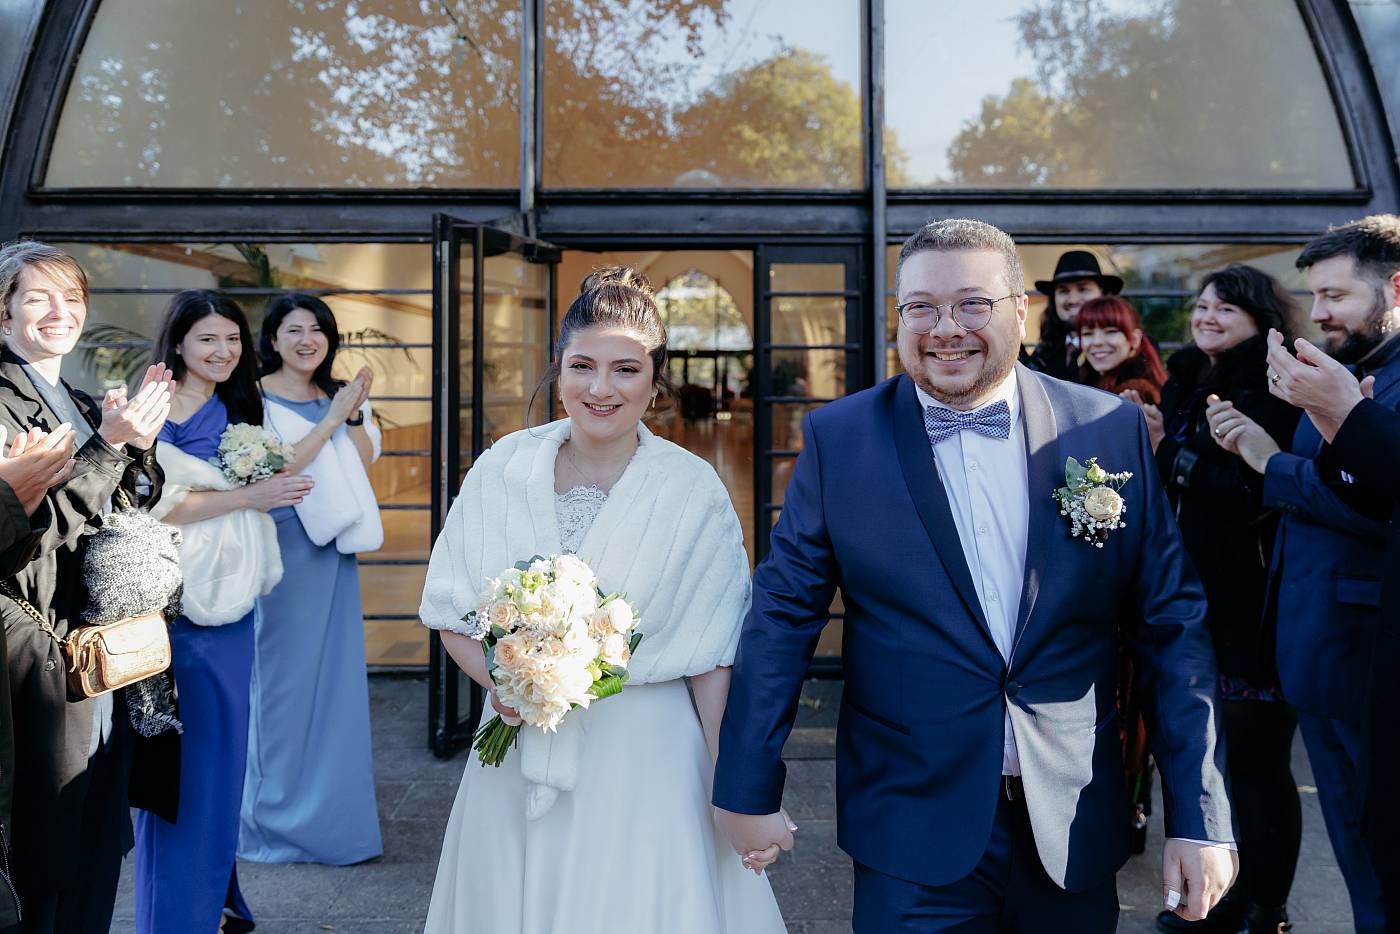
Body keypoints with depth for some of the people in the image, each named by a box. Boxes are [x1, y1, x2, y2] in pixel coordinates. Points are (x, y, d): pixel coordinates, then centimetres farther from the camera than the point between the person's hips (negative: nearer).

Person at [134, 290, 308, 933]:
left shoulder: (238, 414, 15)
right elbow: (155, 503, -17)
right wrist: (246, 495, -16)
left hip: (228, 604, 7)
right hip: (175, 602, -7)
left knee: (221, 748, 12)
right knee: (176, 755, -1)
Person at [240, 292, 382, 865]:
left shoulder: (339, 397, 12)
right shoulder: (257, 400, -6)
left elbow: (365, 459, 4)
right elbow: (276, 467, -16)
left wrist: (353, 414, -10)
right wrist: (332, 417, -16)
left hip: (333, 550, 6)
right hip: (282, 547, -6)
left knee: (336, 674, 9)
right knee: (281, 675, 1)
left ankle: (332, 811, 20)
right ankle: (276, 818, 13)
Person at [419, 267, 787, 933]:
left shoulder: (693, 490, -8)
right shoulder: (503, 470, -2)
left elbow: (711, 660, -6)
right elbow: (450, 612, 4)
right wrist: (502, 680, -14)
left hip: (644, 761, -2)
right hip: (518, 761, 3)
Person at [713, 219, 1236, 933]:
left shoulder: (1109, 430, -2)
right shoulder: (839, 440, -4)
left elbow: (1173, 624, -1)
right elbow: (783, 614, -1)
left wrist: (1201, 818, -3)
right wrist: (747, 788, -2)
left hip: (1075, 831, 2)